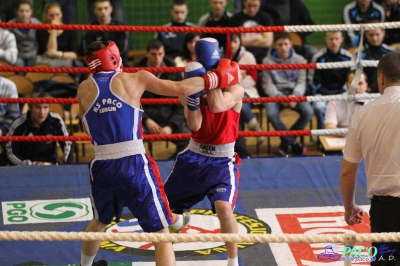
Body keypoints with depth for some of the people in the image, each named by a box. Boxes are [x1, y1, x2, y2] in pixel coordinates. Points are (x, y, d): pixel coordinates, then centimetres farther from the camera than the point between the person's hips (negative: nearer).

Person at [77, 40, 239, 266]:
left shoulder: (84, 88, 9)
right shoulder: (135, 79, 1)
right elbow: (180, 89, 0)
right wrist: (215, 79, 12)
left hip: (102, 166, 4)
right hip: (134, 165, -4)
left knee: (100, 221, 32)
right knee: (161, 233, 1)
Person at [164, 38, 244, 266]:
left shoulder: (235, 90, -16)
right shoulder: (188, 93, -9)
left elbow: (217, 106, -37)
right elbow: (195, 125, -21)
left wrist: (212, 70, -32)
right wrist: (193, 94, -34)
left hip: (222, 161, -4)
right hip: (193, 156, 4)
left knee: (224, 207, -29)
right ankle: (180, 219, 54)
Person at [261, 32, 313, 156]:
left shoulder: (299, 60, 6)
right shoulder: (268, 61, 2)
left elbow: (301, 82, 2)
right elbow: (267, 84, -3)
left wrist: (295, 95, -19)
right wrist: (279, 97, -20)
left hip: (294, 92, 2)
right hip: (275, 93, -2)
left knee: (308, 112, -26)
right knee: (271, 113, -34)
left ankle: (286, 142, -5)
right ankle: (292, 142, -11)